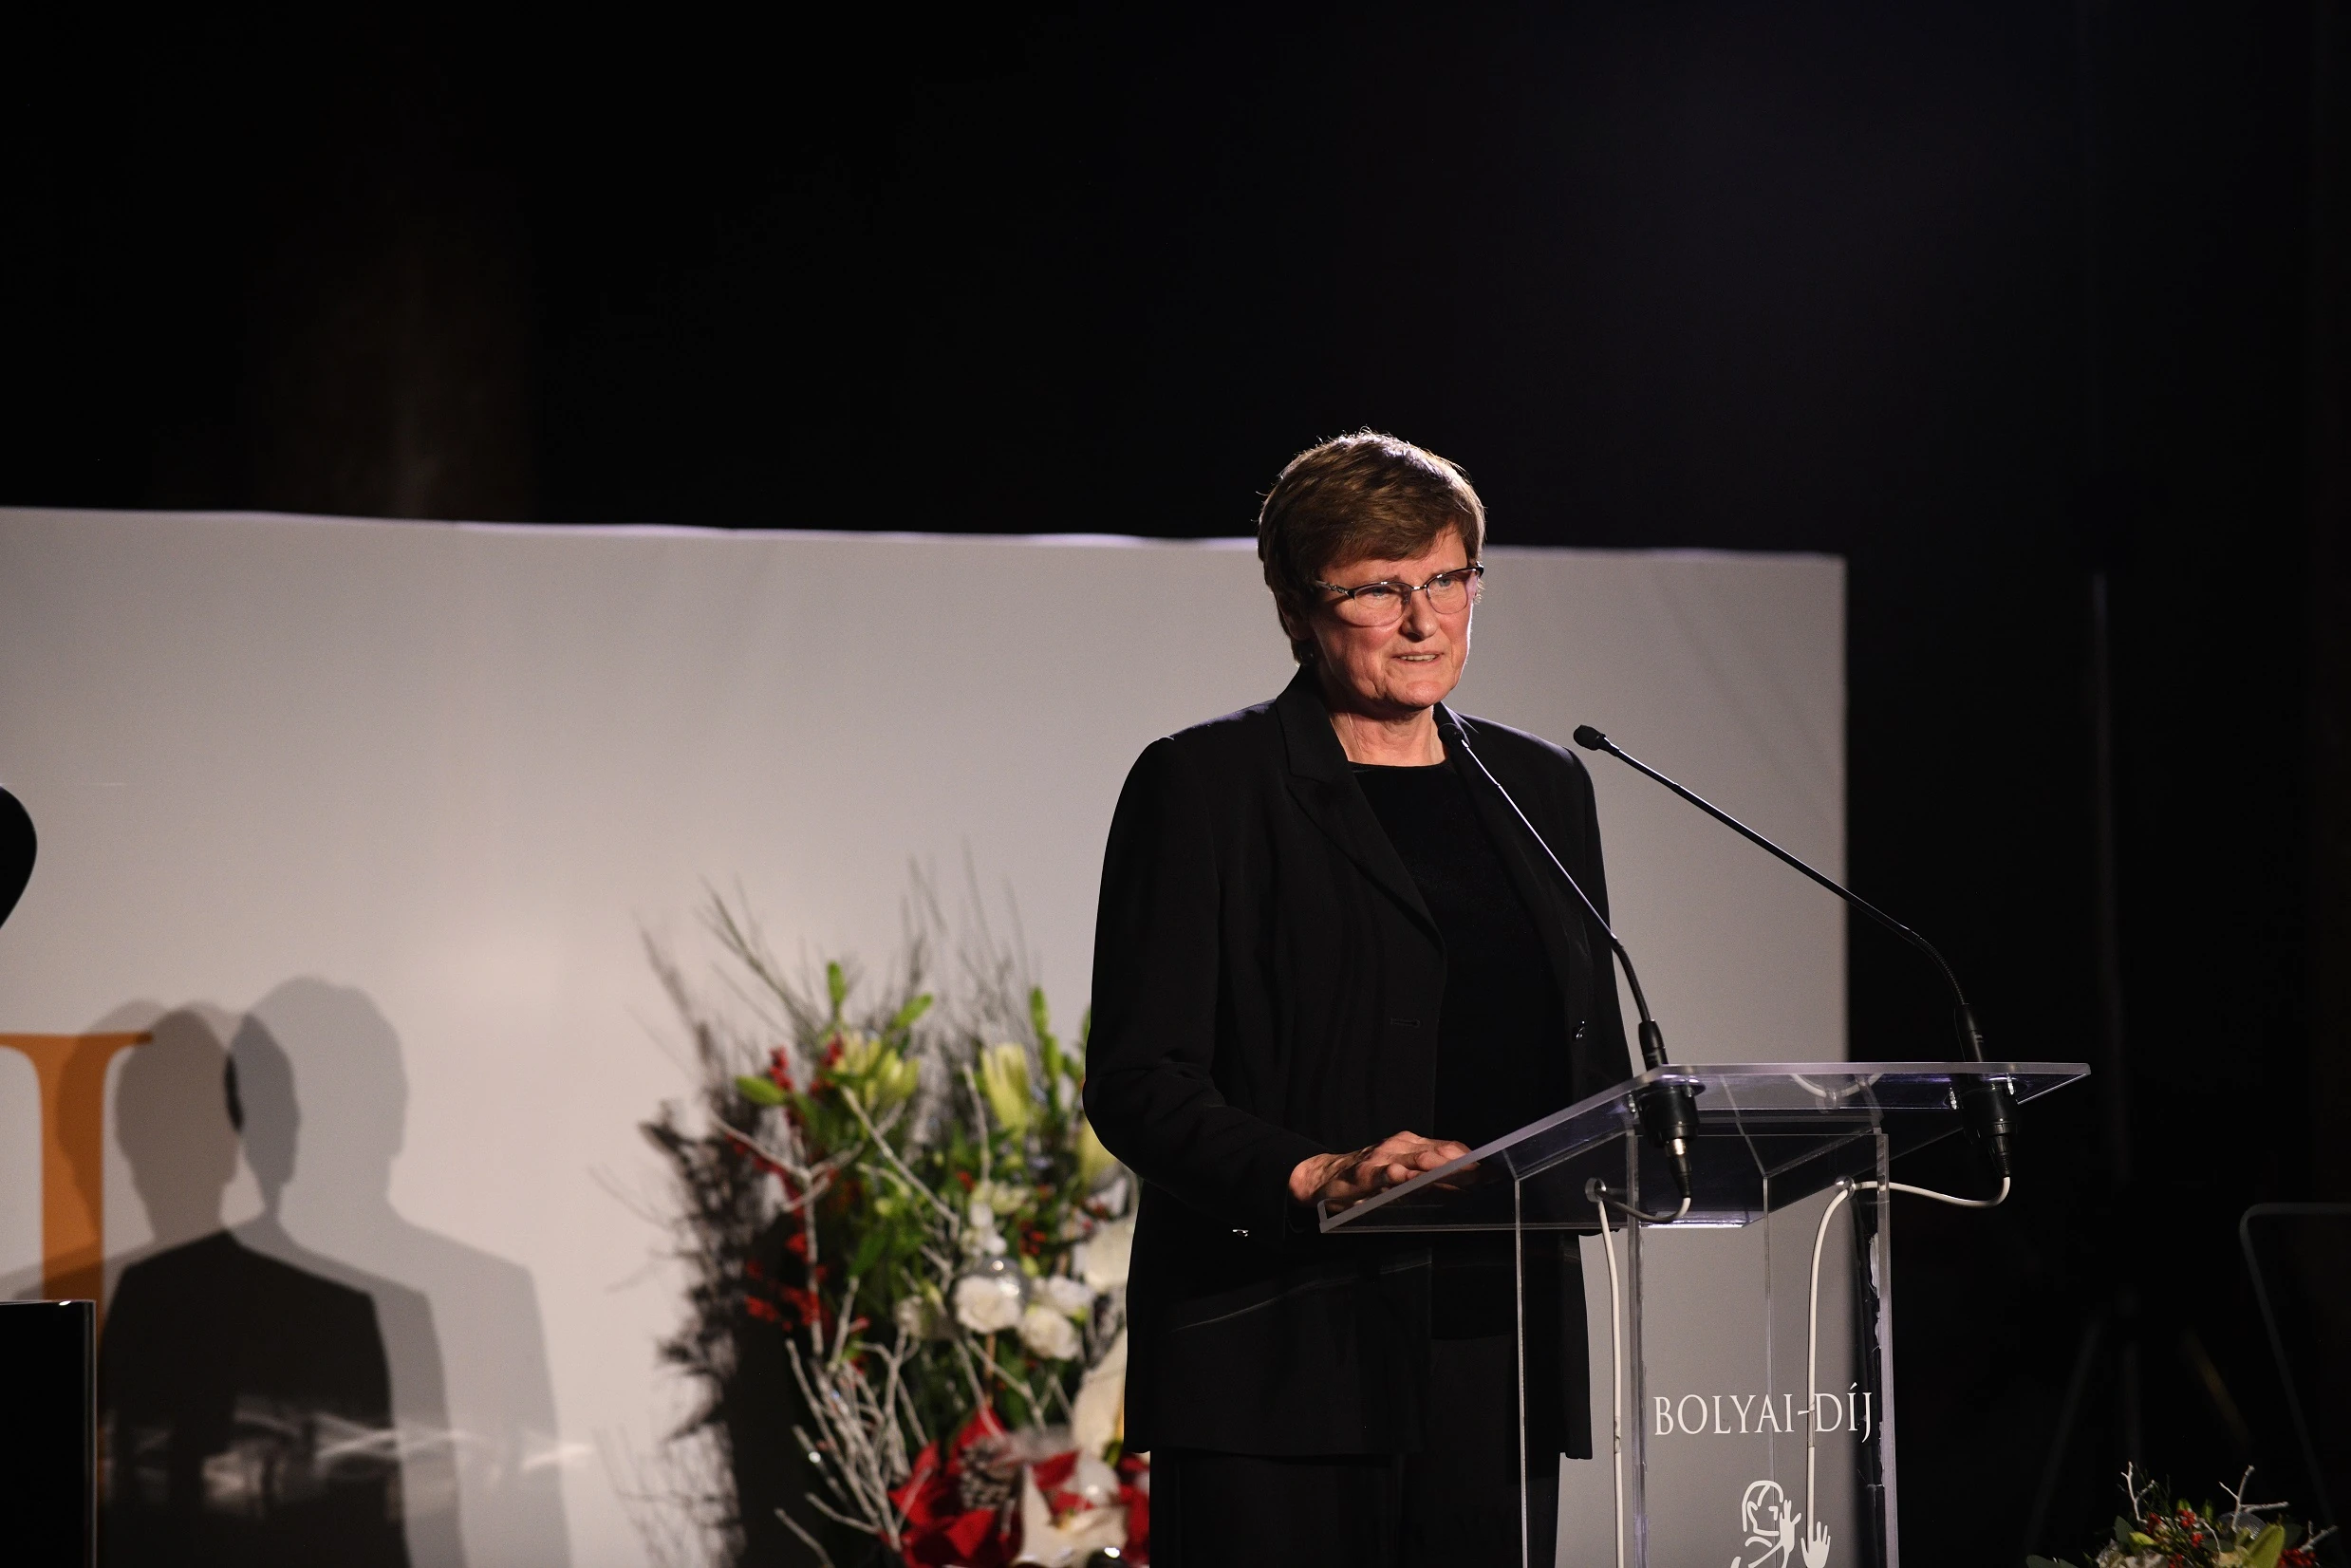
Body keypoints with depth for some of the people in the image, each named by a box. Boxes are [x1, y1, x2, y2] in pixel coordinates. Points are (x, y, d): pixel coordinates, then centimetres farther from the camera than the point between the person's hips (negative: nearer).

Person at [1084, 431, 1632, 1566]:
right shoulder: (1204, 785, 1)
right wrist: (1312, 1175, -22)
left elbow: (1596, 1057, 21)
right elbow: (1135, 1081, -6)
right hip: (1281, 1360, -5)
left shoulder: (1541, 789, 18)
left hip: (1498, 1354, 5)